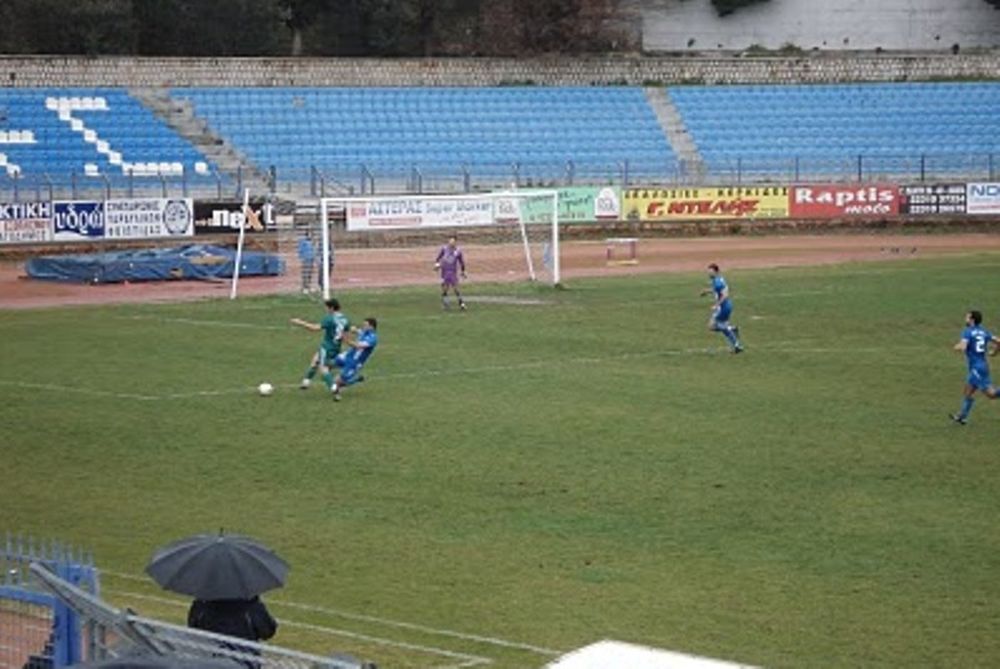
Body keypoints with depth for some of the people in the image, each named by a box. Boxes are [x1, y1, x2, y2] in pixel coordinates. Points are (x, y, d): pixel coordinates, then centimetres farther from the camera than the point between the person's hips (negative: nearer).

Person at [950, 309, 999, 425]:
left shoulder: (967, 332, -10)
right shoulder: (984, 332, 10)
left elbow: (962, 347, -23)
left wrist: (957, 346, -1)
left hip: (977, 368, -9)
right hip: (983, 365, 9)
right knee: (968, 392, 18)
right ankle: (962, 416, 25)